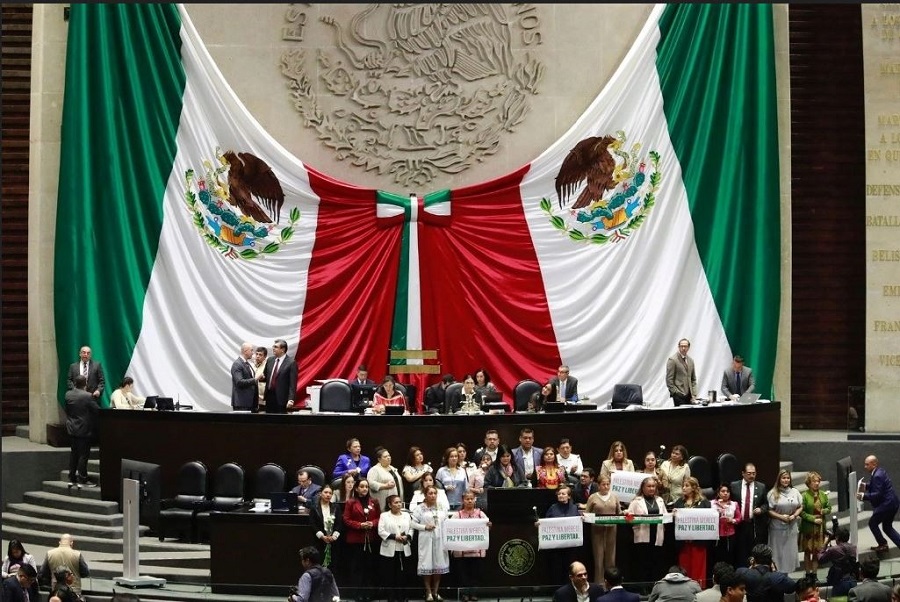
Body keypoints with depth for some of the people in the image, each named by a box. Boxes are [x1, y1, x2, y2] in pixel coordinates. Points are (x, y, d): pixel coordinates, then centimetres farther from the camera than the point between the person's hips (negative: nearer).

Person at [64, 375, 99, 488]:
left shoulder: (68, 395, -1)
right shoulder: (88, 397, -19)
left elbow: (67, 411, 8)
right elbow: (97, 411, -14)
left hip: (71, 429, 6)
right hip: (84, 430, -6)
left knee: (73, 454, 15)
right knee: (83, 455, 0)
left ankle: (72, 479, 20)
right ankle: (82, 480, 2)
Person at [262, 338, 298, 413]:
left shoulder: (291, 363, -9)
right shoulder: (270, 360, 11)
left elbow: (292, 383, -12)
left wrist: (291, 399, -20)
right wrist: (262, 376, -4)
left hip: (281, 398, -6)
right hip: (269, 396, 6)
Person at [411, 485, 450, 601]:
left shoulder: (441, 508, 9)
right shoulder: (420, 508, -3)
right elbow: (413, 523, -5)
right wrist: (425, 527, -15)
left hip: (440, 539, 4)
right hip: (426, 540, -4)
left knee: (439, 564, 6)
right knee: (427, 565, -2)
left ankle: (435, 591, 16)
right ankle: (428, 592, 7)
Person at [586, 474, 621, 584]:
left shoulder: (614, 496, 10)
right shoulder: (593, 497, 3)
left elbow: (619, 512, 14)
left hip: (611, 529, 2)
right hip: (597, 529, -2)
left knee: (610, 558, 5)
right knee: (599, 557, -2)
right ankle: (598, 583, 1)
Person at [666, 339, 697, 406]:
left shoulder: (691, 360, 15)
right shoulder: (672, 360, -5)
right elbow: (669, 380, -7)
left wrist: (694, 395, 8)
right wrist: (675, 392, -12)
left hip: (689, 395, 6)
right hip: (679, 395, -6)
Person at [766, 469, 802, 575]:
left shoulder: (795, 492, 6)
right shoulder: (773, 493, -4)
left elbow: (800, 507, 9)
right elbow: (769, 510, -7)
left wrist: (794, 516, -8)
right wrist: (781, 517, -16)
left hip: (792, 527, 3)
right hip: (777, 527, -3)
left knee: (790, 551, 4)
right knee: (778, 551, -1)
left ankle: (788, 570, 11)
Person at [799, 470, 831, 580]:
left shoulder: (823, 495, 4)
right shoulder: (804, 496, -10)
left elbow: (829, 508, 11)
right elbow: (801, 512, -11)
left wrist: (822, 511, -10)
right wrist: (813, 519, -17)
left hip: (820, 527, 4)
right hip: (808, 527, -4)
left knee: (817, 552, 7)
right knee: (808, 552, 4)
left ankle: (814, 573, 15)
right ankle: (808, 573, 12)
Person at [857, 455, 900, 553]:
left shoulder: (877, 476, -20)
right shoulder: (880, 471, 12)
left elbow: (878, 494, -23)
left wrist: (864, 496, -23)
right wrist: (865, 486, 13)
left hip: (886, 504, -10)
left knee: (872, 523, 3)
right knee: (887, 527, 17)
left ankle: (883, 544, 8)